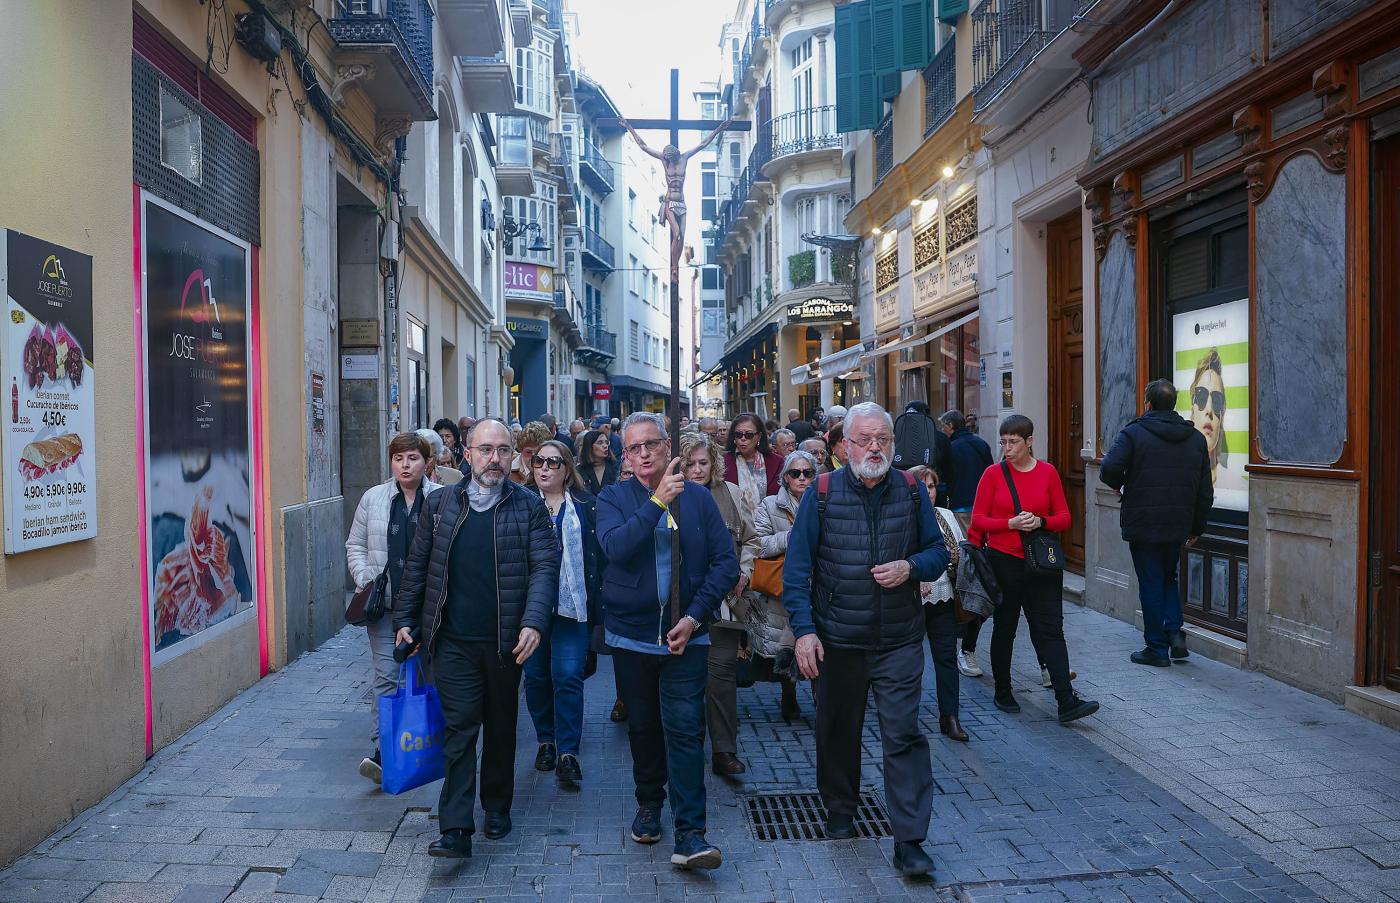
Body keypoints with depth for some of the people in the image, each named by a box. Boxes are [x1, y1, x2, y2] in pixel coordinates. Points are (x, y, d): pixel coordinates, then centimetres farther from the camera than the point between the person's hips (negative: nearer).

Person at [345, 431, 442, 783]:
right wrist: (364, 579, -3)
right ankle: (383, 748, -2)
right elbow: (355, 545, 11)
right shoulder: (373, 498, 4)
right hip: (385, 603, 1)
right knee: (386, 675, -3)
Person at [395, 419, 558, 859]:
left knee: (501, 728, 14)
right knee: (460, 728, -4)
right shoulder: (439, 503, 5)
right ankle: (455, 829, -1)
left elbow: (545, 566, -7)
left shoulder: (528, 505, -1)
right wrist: (405, 621, 10)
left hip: (506, 641, 0)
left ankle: (497, 807, 32)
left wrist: (533, 623, -20)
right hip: (453, 641, 0)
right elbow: (417, 566, 12)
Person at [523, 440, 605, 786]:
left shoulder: (585, 505, 4)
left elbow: (598, 555, 3)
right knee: (536, 675, 10)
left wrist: (596, 602, -2)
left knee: (568, 676, -7)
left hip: (572, 603, -2)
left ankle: (567, 752, 1)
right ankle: (546, 740, 26)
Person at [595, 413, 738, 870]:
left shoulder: (698, 498, 1)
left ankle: (689, 835, -1)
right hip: (631, 636, 1)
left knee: (684, 730, -5)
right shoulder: (613, 498, -1)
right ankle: (648, 804, 37)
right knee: (643, 727, 16)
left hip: (685, 638, -1)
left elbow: (726, 562, -3)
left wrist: (694, 616, -11)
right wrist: (659, 501, -26)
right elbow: (616, 547, -21)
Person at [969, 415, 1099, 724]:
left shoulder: (1048, 472, 2)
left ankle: (1067, 701, -6)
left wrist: (1041, 521, -16)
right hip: (1003, 562, -1)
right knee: (1004, 629, 11)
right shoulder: (993, 474, -2)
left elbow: (1064, 518, 3)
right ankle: (1003, 693, 25)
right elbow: (978, 520, -3)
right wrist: (1011, 523, -17)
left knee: (1050, 629, -4)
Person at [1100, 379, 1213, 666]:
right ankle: (1175, 631, 8)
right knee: (1169, 578, 22)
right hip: (1179, 525, 4)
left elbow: (1109, 469, -22)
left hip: (1143, 524, -4)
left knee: (1151, 584, 4)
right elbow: (1205, 491, 9)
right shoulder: (1196, 438, 7)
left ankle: (1157, 648, 10)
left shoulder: (1133, 433, -9)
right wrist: (1197, 527, 17)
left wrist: (1119, 485, 1)